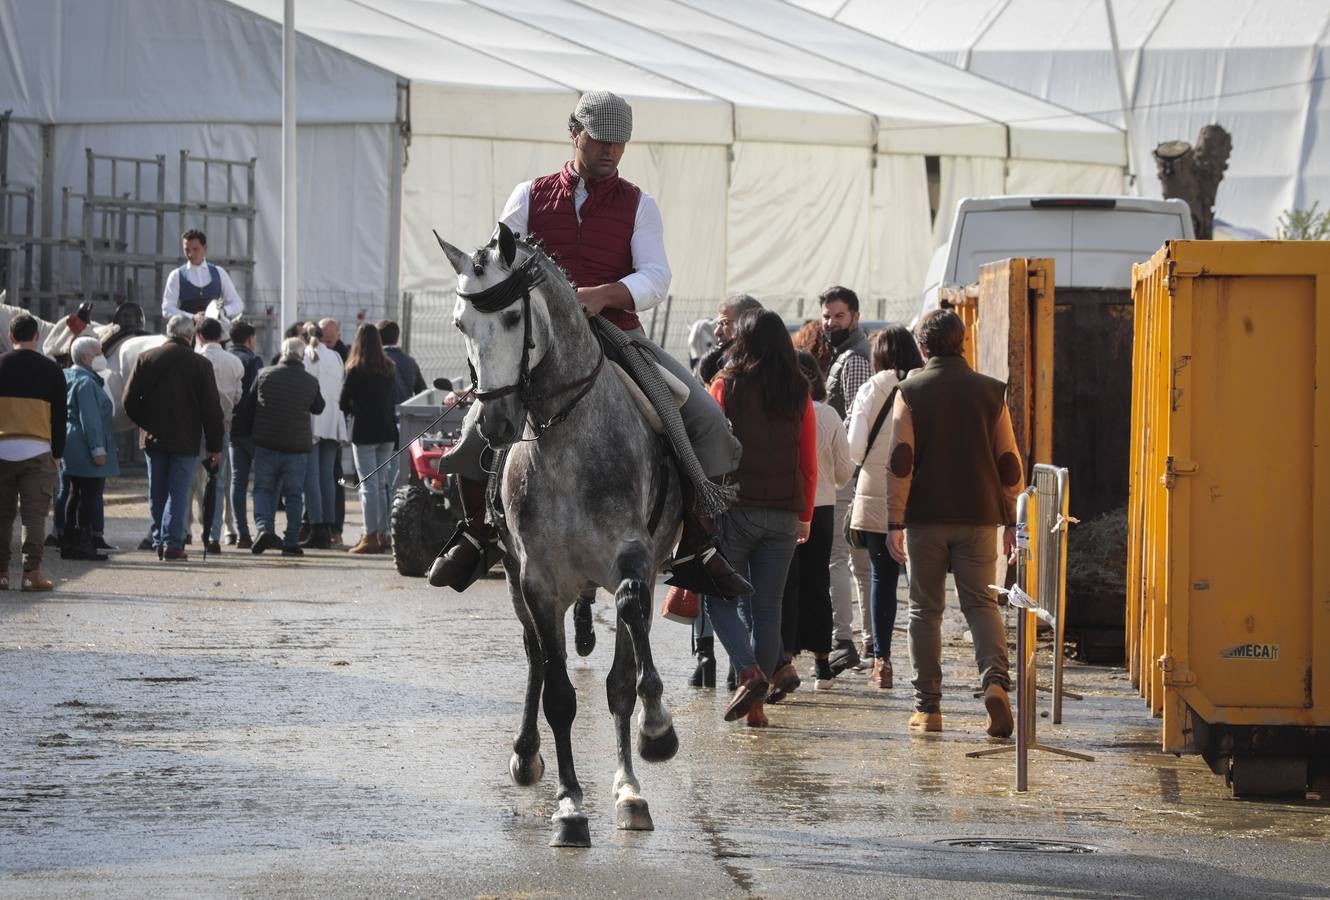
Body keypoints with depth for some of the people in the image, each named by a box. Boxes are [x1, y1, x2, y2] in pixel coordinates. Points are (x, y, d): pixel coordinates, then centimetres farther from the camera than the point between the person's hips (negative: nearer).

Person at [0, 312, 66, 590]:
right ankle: (32, 573, -6)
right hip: (37, 451, -1)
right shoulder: (50, 369, 3)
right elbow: (59, 417, 5)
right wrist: (57, 453, 12)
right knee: (34, 515, 0)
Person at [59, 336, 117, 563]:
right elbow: (90, 419, -21)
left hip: (73, 449, 11)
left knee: (77, 494, 14)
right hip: (86, 448, -11)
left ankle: (70, 543, 17)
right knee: (91, 495, -7)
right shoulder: (87, 382, -16)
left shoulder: (68, 378, 15)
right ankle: (83, 544, -9)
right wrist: (98, 449, -22)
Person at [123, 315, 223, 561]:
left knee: (157, 493, 12)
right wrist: (214, 446, 2)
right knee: (179, 492, -2)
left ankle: (158, 541, 15)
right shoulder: (200, 364, -6)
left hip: (154, 439, 3)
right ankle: (173, 542, -9)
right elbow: (212, 408, -4)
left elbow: (129, 402, 0)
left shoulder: (146, 359, 0)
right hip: (186, 440, -3)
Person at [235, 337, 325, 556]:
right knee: (293, 495, 7)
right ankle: (291, 543, 6)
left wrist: (252, 433, 18)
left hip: (266, 446, 0)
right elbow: (318, 408, 15)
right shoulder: (311, 382, -2)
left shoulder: (264, 375, -1)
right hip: (297, 447, 0)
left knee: (263, 489, 10)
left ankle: (264, 527, -13)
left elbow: (246, 409, 5)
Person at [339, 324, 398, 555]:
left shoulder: (356, 371, -10)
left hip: (364, 432, -5)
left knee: (368, 484, -5)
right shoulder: (390, 369, 7)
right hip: (387, 431, 5)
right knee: (382, 484, 11)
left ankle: (370, 537, -8)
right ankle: (383, 535, 11)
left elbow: (344, 403, -7)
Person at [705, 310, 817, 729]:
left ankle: (749, 672, -16)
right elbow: (809, 463, 7)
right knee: (767, 605, 7)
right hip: (783, 513, 3)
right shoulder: (798, 394, 5)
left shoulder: (727, 385, -3)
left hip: (735, 506, -3)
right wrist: (805, 516, 16)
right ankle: (757, 703, 6)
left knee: (720, 597, 6)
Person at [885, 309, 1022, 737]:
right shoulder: (990, 392, 4)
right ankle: (995, 680, -18)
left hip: (925, 517, -1)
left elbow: (900, 460, -7)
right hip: (979, 517, 1)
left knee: (925, 609, 7)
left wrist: (894, 521, -5)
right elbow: (1009, 462, 4)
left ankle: (927, 707, 6)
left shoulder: (910, 392, -2)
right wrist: (1012, 520, 11)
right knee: (981, 602, 7)